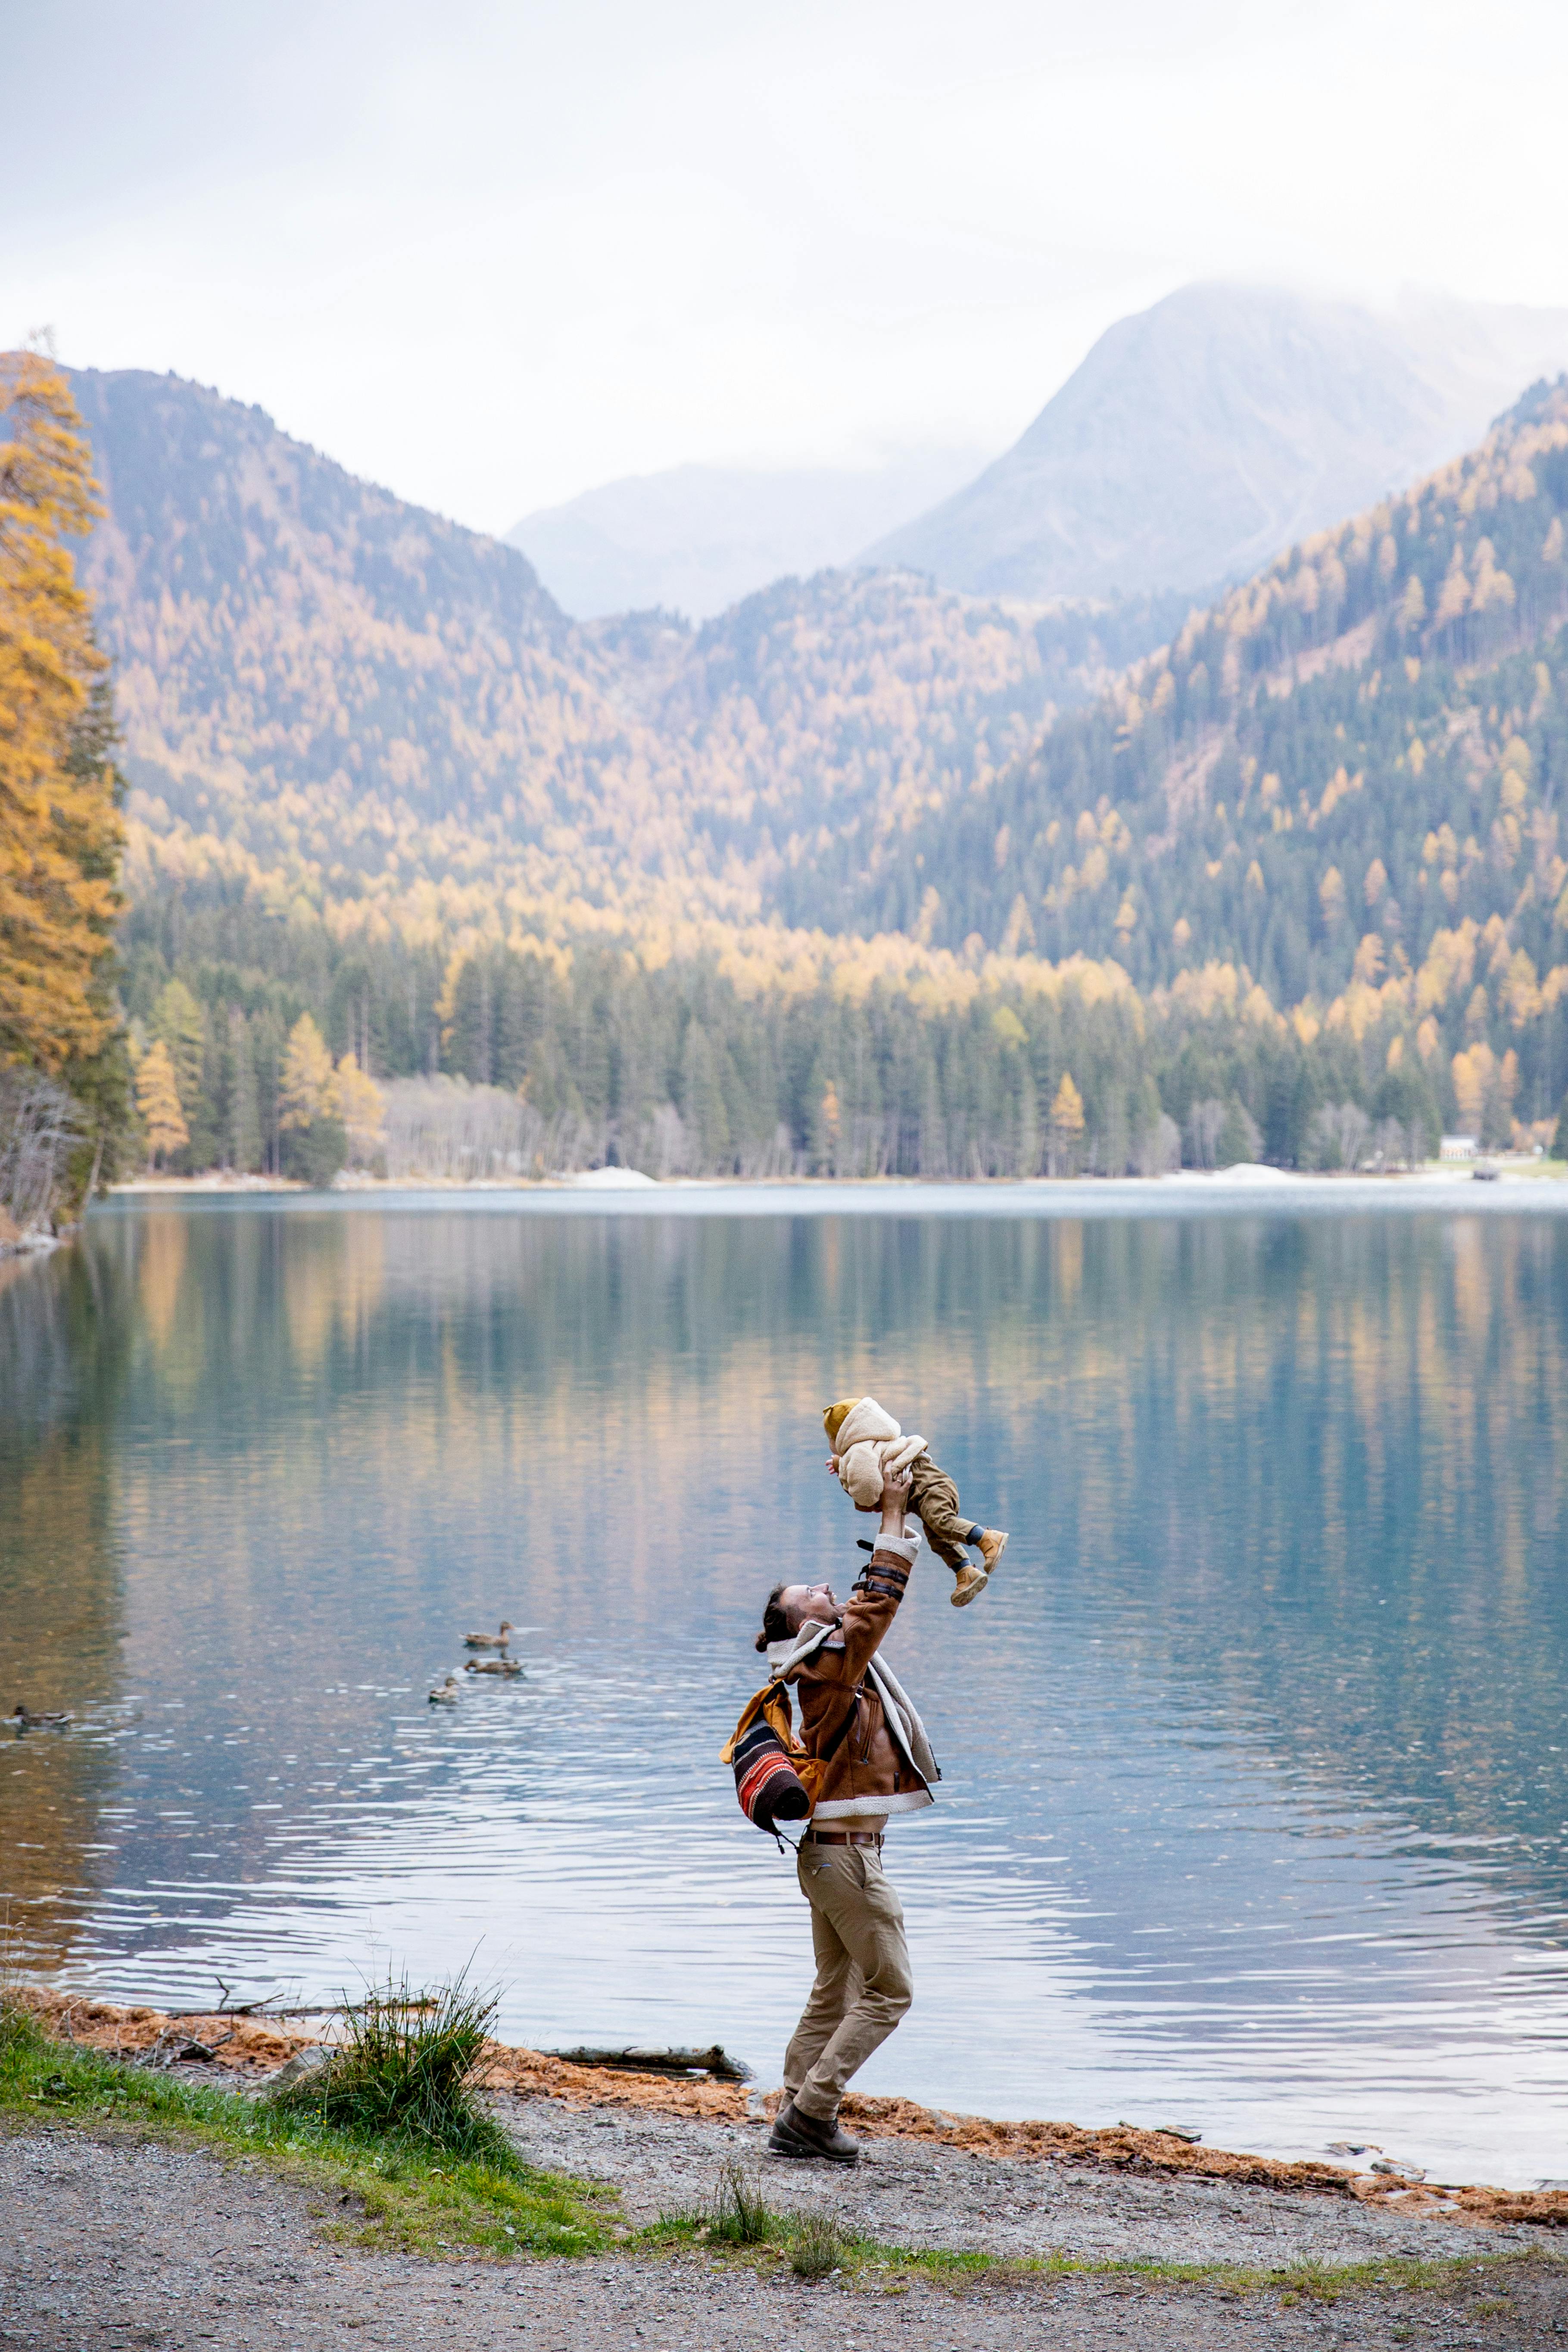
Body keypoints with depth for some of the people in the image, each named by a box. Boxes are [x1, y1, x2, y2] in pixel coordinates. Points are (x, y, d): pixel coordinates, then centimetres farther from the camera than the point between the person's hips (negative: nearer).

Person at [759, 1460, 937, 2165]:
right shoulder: (833, 1668, -15)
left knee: (835, 1993, 13)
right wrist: (893, 1513, -16)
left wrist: (893, 1513, 15)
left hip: (831, 1851, 10)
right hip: (847, 1854, -10)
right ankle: (811, 2110, -5)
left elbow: (872, 1599, 19)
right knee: (888, 1989, -4)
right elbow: (878, 1601, -21)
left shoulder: (834, 1667, 11)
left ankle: (797, 2120, 14)